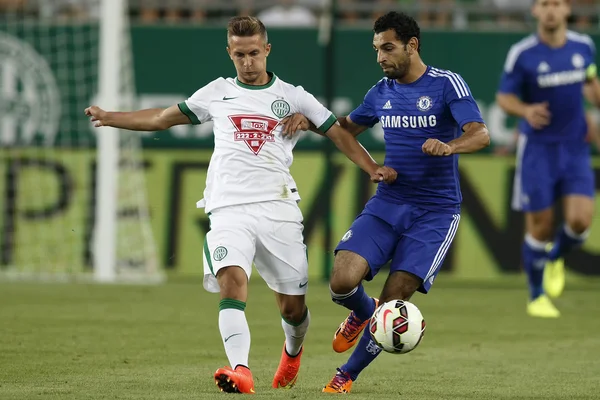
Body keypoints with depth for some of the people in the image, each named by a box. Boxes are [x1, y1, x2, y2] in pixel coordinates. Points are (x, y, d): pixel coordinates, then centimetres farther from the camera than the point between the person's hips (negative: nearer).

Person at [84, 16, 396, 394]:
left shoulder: (292, 97, 10)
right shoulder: (218, 93, 16)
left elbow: (340, 134, 10)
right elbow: (164, 117, 25)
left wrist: (373, 168, -3)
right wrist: (111, 118, 20)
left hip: (279, 210, 0)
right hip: (228, 210, 0)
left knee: (293, 306, 4)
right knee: (231, 280, -27)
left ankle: (292, 352, 39)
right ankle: (241, 372, -38)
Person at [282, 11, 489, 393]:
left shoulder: (447, 85, -8)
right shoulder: (382, 92, 8)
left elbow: (480, 134, -20)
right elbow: (349, 126, 26)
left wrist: (448, 146, -41)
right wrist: (309, 121, 7)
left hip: (435, 213, -4)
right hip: (387, 203, 4)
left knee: (393, 302, -11)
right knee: (342, 281, -16)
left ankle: (348, 375, 9)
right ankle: (363, 313, 20)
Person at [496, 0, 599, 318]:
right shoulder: (522, 53, -10)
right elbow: (504, 97, -5)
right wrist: (526, 111, -24)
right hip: (538, 148, -3)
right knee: (540, 226, -1)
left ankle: (556, 258, 23)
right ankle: (537, 296, 20)